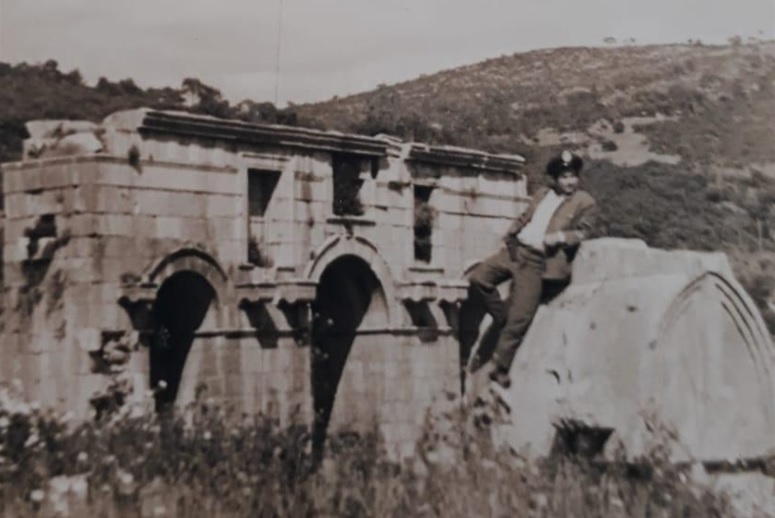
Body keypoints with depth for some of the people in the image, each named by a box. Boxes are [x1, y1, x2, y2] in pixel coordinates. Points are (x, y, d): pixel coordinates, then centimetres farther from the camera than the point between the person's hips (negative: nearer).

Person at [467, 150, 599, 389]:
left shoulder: (586, 203, 4)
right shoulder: (542, 194, 21)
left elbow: (582, 233, -3)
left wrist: (560, 237, -20)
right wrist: (511, 234, 4)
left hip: (539, 262, -6)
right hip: (516, 249, 6)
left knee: (520, 317, -10)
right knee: (477, 278, -9)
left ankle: (499, 368, 0)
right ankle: (505, 320, 9)